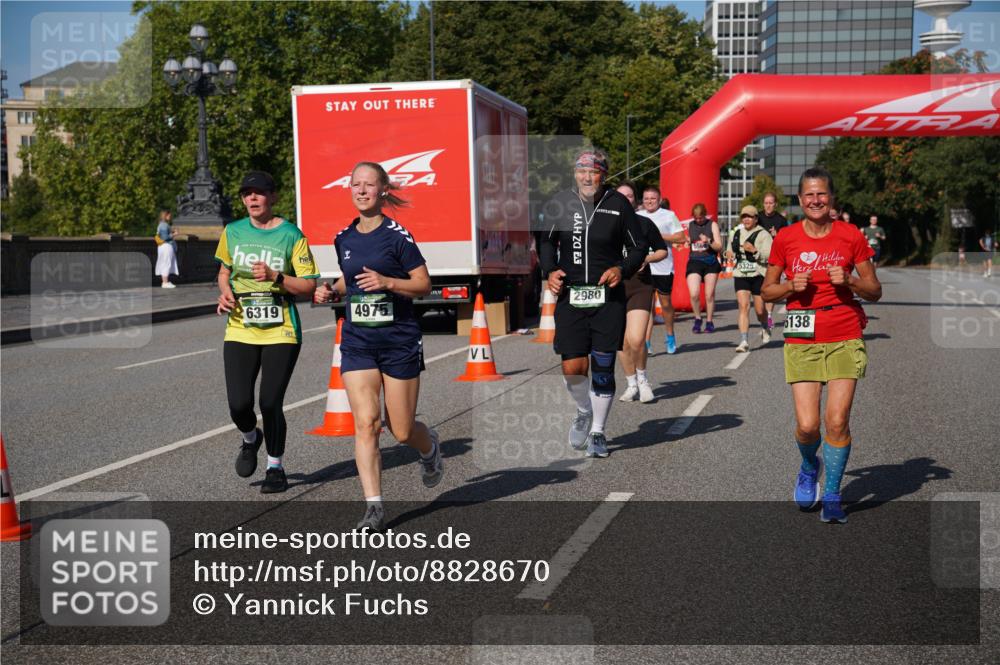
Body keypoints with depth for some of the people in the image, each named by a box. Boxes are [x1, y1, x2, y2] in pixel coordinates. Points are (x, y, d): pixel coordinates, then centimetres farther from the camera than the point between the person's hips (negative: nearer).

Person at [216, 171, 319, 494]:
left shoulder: (291, 235, -4)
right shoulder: (232, 232, 8)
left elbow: (309, 285, -4)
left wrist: (275, 277, -19)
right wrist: (225, 292, 3)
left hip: (281, 332, -3)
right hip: (239, 331, 3)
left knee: (270, 403, -4)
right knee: (239, 404, -8)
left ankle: (276, 468, 17)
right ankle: (251, 439, 28)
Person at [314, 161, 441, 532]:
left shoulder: (397, 235, -8)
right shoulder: (344, 239, 9)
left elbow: (424, 284, -7)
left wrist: (387, 282, -22)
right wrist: (332, 291, 4)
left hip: (400, 340, -4)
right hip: (357, 341, 4)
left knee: (401, 431, 3)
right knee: (365, 423, -10)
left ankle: (430, 448, 40)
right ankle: (374, 508, -5)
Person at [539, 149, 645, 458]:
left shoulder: (618, 204, 0)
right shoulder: (559, 204, 3)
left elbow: (637, 248, 8)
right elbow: (547, 242, 18)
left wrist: (622, 270, -10)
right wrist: (550, 271, 1)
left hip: (608, 298, -1)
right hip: (570, 297, 1)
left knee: (603, 367, 3)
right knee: (572, 368, -4)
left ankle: (597, 432, 19)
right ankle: (584, 411, 29)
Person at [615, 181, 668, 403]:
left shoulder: (644, 223, 2)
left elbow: (662, 250, 12)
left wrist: (647, 258, -7)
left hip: (640, 285, -2)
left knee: (636, 339, -14)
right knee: (622, 341, 5)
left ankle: (642, 378, 13)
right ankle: (631, 384, 25)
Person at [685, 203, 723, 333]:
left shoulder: (712, 225, 1)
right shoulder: (690, 225, 8)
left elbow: (719, 247, -4)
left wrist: (709, 241, -19)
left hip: (711, 262, -1)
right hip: (694, 262, 1)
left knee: (710, 295, 4)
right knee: (693, 294, -13)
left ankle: (709, 322, 19)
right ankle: (697, 319, 8)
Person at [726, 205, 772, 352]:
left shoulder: (763, 235, -5)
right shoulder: (737, 233, 12)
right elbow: (732, 249, 29)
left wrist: (755, 251, -28)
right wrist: (729, 253, 6)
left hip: (759, 275, -3)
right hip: (740, 275, 3)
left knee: (760, 310, 6)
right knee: (743, 306, -12)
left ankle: (765, 329, 40)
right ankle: (744, 341, -15)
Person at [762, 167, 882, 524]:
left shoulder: (850, 236, 2)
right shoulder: (786, 238, 3)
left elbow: (874, 291, 7)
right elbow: (767, 291, 11)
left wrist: (848, 280, -12)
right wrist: (791, 286, -9)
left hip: (845, 337, 0)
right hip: (802, 339, 0)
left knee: (837, 421, -8)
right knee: (807, 425, -5)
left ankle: (831, 496, 10)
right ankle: (809, 467, 30)